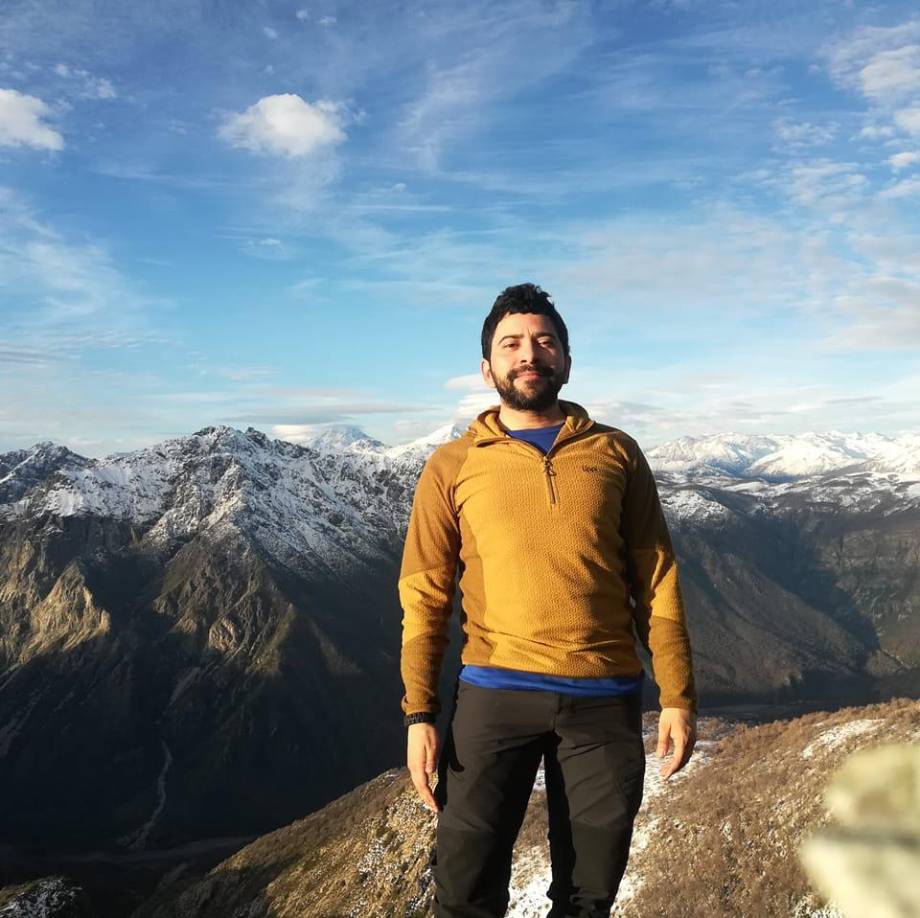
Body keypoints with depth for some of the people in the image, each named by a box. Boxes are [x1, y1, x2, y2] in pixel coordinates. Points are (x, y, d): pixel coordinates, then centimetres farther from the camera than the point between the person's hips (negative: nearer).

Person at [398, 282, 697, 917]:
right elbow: (425, 600, 3)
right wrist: (419, 714, -4)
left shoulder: (616, 453, 8)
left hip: (607, 699, 2)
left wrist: (678, 697, 2)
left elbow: (658, 583, 7)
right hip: (495, 694, -1)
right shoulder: (452, 466, 5)